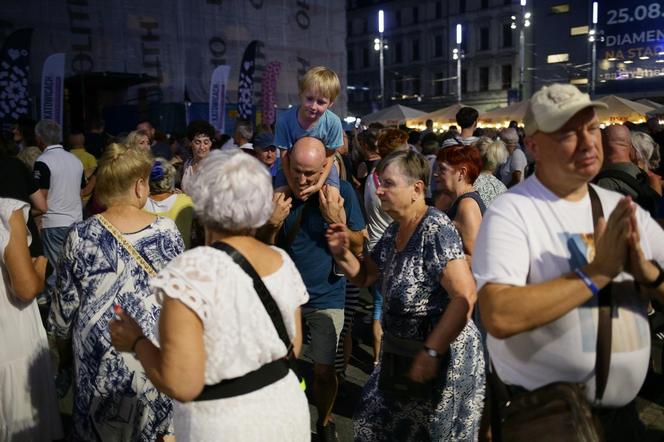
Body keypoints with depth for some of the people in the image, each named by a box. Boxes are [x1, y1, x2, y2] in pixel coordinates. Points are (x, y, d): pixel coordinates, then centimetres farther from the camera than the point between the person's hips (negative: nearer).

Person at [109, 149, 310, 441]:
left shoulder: (191, 270, -22)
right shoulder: (284, 262, -5)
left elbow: (182, 385, -24)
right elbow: (293, 348, 5)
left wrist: (135, 341, -9)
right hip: (287, 410, 5)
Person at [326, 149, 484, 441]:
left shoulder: (435, 230, -21)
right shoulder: (394, 231, 5)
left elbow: (465, 296, -28)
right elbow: (364, 276, 15)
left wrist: (430, 353, -28)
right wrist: (342, 254, -5)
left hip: (443, 357, -8)